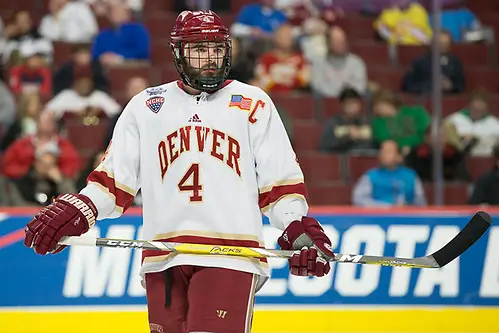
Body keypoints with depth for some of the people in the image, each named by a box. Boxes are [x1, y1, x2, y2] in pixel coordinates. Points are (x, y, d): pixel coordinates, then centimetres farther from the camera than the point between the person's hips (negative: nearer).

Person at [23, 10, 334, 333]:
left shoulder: (254, 104, 10)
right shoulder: (144, 107, 15)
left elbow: (280, 178, 8)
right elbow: (115, 176, 16)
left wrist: (299, 230, -5)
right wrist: (76, 212, 1)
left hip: (230, 256, -3)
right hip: (162, 258, 3)